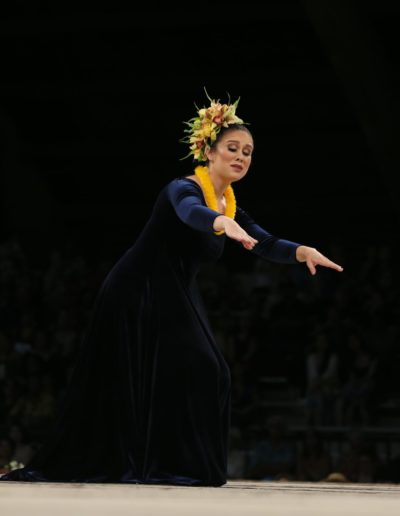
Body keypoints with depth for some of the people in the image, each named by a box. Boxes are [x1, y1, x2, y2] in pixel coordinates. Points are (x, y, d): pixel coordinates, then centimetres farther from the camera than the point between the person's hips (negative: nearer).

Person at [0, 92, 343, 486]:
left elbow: (268, 245, -1)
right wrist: (224, 224, -61)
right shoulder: (183, 189, -16)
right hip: (135, 296, -8)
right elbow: (192, 213, -40)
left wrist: (304, 252, -23)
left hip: (173, 302, 8)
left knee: (205, 374, 1)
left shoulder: (231, 209, 7)